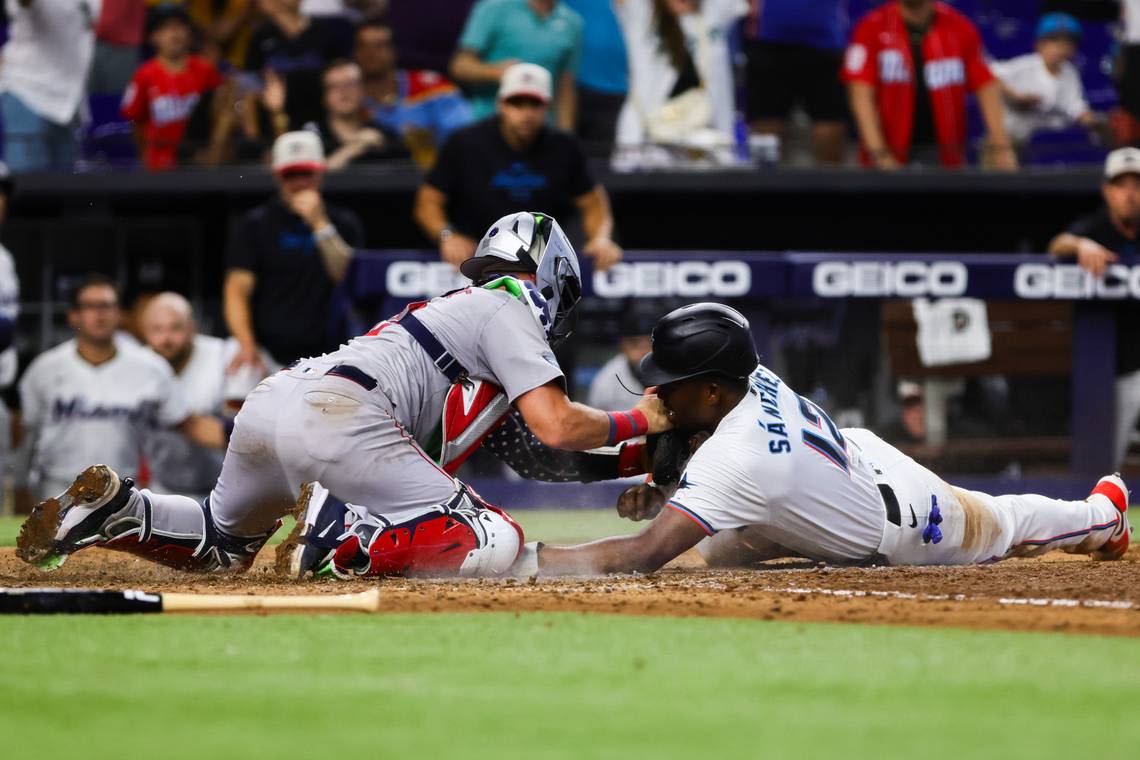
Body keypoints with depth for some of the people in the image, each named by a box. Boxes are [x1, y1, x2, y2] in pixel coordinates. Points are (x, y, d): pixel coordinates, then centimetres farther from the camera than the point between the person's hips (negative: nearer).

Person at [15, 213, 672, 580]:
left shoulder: (455, 304, 35)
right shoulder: (510, 308, 10)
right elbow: (555, 427, -2)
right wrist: (636, 423, 15)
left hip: (267, 402, 9)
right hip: (337, 413, -9)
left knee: (222, 547, 32)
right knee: (495, 544, -9)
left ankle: (117, 510, 5)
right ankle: (341, 541, -25)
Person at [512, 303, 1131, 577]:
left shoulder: (734, 462, -47)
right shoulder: (753, 380, -24)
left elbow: (642, 556, -54)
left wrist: (526, 558, -58)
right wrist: (657, 492, -21)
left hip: (906, 528, -6)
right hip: (862, 450, 6)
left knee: (1000, 526, 23)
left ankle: (1103, 513, 56)